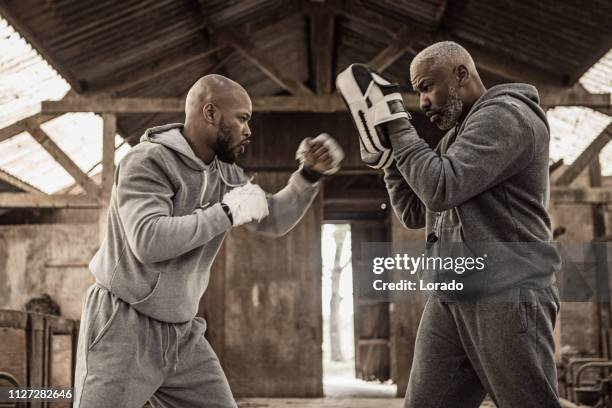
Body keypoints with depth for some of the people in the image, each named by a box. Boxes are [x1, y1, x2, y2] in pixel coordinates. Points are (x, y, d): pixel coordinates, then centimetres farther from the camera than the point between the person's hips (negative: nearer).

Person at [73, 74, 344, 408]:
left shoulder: (225, 173, 7)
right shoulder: (148, 161, -17)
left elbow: (273, 220, 12)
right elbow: (148, 240, -30)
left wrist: (310, 174, -3)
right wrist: (226, 213, -23)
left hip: (182, 332, 7)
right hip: (124, 327, -7)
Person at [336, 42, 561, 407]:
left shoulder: (507, 115, -7)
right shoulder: (455, 136, 21)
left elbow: (441, 188, -19)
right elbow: (415, 213, 21)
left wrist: (396, 123, -9)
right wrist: (384, 150, 11)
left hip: (506, 297, -8)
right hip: (448, 300, 9)